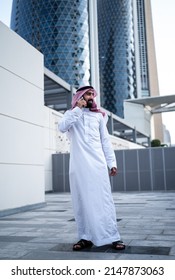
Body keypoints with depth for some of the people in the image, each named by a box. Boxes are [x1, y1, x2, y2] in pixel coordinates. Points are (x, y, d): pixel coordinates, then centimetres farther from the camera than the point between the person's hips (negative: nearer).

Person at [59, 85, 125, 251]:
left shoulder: (99, 115, 16)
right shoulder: (71, 114, 13)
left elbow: (105, 140, 13)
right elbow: (62, 127, -8)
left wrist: (112, 162, 5)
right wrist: (78, 108, -7)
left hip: (97, 163, 0)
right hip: (78, 165, 0)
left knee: (103, 199, -4)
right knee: (81, 201, 1)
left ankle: (113, 237, -1)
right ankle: (85, 237, 9)